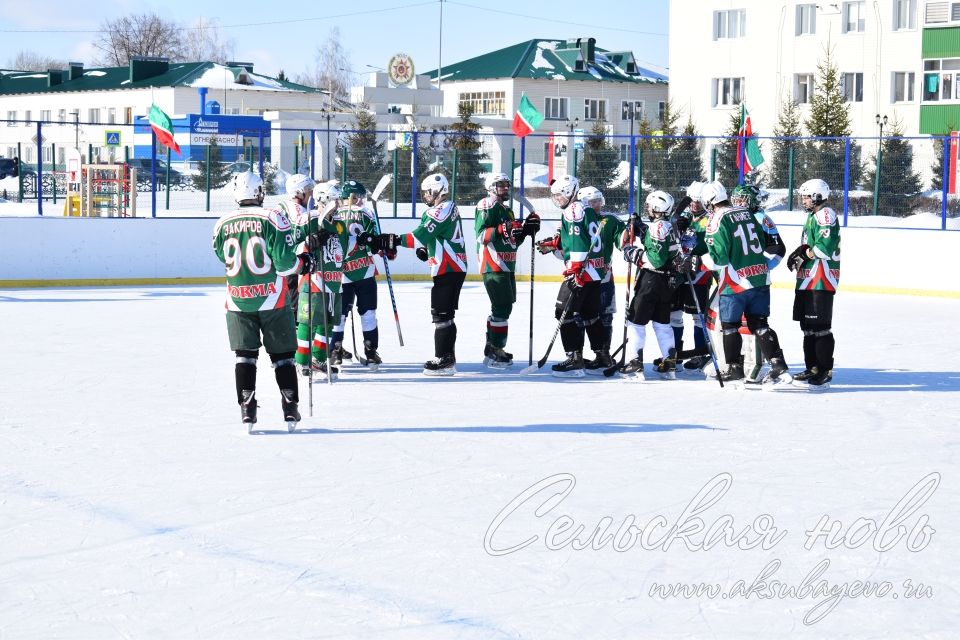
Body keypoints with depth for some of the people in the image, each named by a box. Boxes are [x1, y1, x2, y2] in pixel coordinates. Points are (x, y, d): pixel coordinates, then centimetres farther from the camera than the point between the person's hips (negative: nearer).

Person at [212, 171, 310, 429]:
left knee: (245, 354, 8)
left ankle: (247, 409, 1)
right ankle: (290, 409, 8)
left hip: (238, 301, 2)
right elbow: (285, 262, -14)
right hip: (272, 299, -2)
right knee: (282, 354, 8)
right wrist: (302, 262, 6)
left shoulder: (223, 224, 0)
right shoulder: (274, 218, -11)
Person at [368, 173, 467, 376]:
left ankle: (444, 361, -11)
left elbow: (421, 236, -24)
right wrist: (426, 250, 10)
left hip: (448, 270, -11)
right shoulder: (449, 208, 17)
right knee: (444, 314, 16)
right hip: (453, 268, 11)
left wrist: (393, 240, -25)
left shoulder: (440, 211, -16)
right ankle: (447, 358, 22)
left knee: (441, 314, -10)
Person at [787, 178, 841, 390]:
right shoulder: (812, 216, 21)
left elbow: (825, 247, -22)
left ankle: (825, 372, -10)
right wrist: (799, 255, 7)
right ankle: (813, 369, 21)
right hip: (807, 280, 11)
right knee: (808, 325, 14)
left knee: (820, 327, -11)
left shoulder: (826, 215, -12)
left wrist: (804, 254, -12)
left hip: (821, 280, -11)